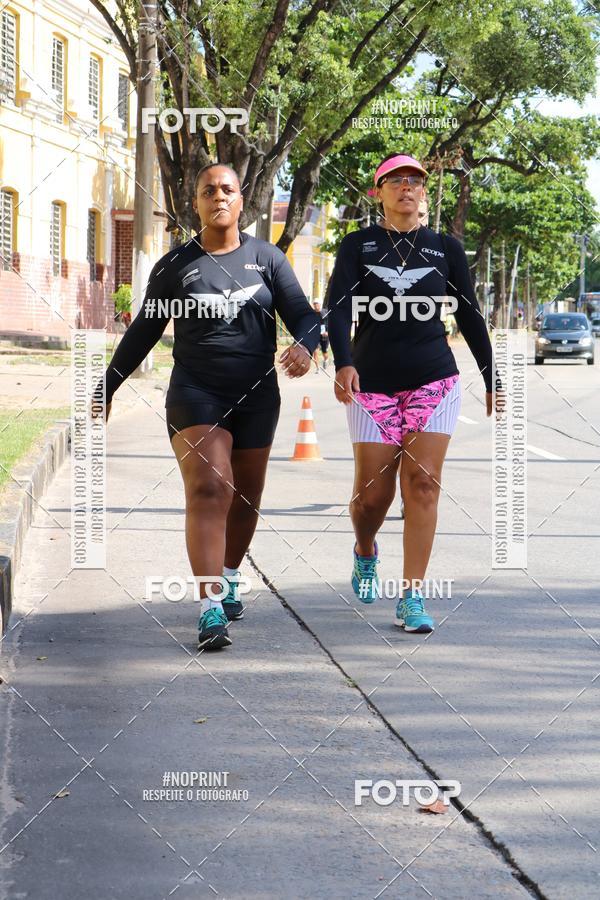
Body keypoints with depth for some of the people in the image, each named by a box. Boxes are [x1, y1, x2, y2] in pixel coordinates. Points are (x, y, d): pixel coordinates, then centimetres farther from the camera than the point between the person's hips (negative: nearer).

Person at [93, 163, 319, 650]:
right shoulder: (175, 265, 3)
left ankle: (229, 579, 37)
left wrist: (305, 345, -24)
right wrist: (106, 388, 12)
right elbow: (142, 333, 11)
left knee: (245, 497, 11)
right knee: (209, 491, -17)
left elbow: (302, 313, -1)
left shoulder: (266, 258, 5)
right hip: (196, 394, -2)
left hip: (256, 395, 3)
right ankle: (210, 610, -24)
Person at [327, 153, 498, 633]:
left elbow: (470, 317, 12)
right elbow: (339, 306, -9)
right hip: (373, 383, 0)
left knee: (422, 484, -10)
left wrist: (492, 380, 10)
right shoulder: (358, 245, 3)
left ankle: (413, 597, -8)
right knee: (372, 493, 0)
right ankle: (365, 552, 34)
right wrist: (343, 362, -27)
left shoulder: (446, 248, 7)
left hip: (434, 381, 0)